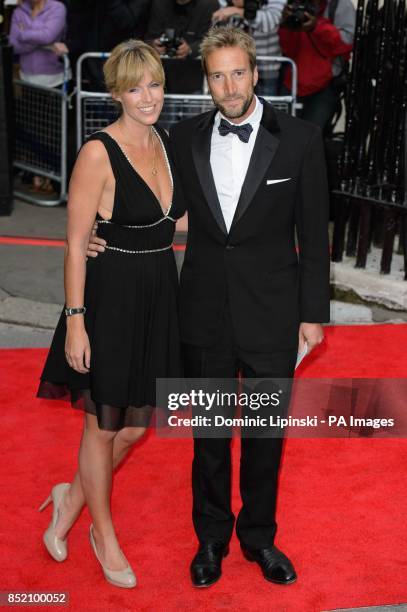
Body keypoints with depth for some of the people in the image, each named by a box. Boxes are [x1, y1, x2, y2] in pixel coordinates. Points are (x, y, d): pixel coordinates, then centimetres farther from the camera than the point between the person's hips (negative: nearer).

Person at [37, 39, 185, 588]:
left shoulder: (166, 142, 5)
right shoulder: (98, 153, -16)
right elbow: (76, 243, -15)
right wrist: (75, 321, -17)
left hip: (158, 296, 7)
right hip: (110, 296, -7)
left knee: (136, 425, 16)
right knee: (104, 424, 11)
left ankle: (73, 498, 40)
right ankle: (104, 536, 31)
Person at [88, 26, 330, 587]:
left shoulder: (299, 139, -8)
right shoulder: (185, 139, -1)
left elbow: (314, 232, -4)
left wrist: (313, 312, -3)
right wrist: (105, 237, -4)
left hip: (271, 313, -1)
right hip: (205, 314, 2)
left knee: (266, 432, 14)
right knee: (209, 432, 15)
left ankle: (259, 535, 35)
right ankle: (211, 537, 35)